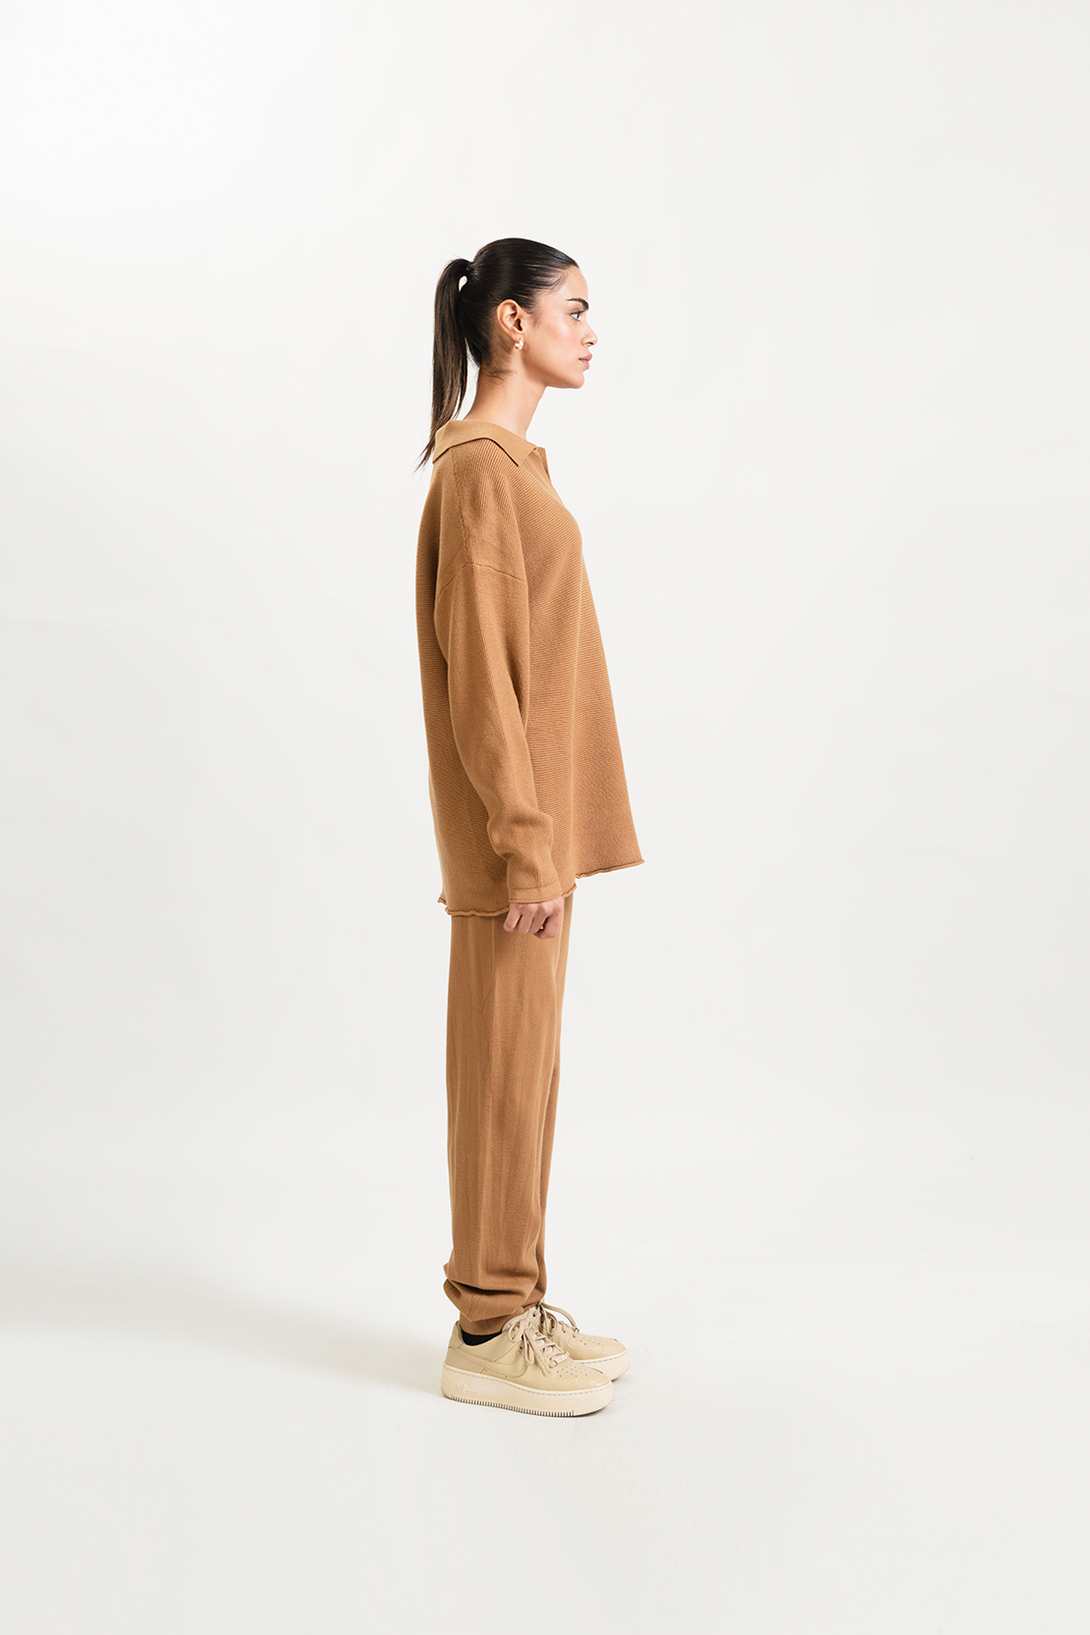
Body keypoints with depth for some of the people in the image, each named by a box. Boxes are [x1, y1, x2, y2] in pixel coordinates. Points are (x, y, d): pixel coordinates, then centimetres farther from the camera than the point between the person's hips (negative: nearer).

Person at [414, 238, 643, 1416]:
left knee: (522, 1060, 14)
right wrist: (525, 842, -20)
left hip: (536, 808, 10)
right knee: (506, 1063, -2)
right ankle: (489, 1330, 10)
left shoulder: (509, 461, 16)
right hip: (515, 822, -10)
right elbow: (477, 668, -19)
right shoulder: (480, 468, -14)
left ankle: (508, 1304, 24)